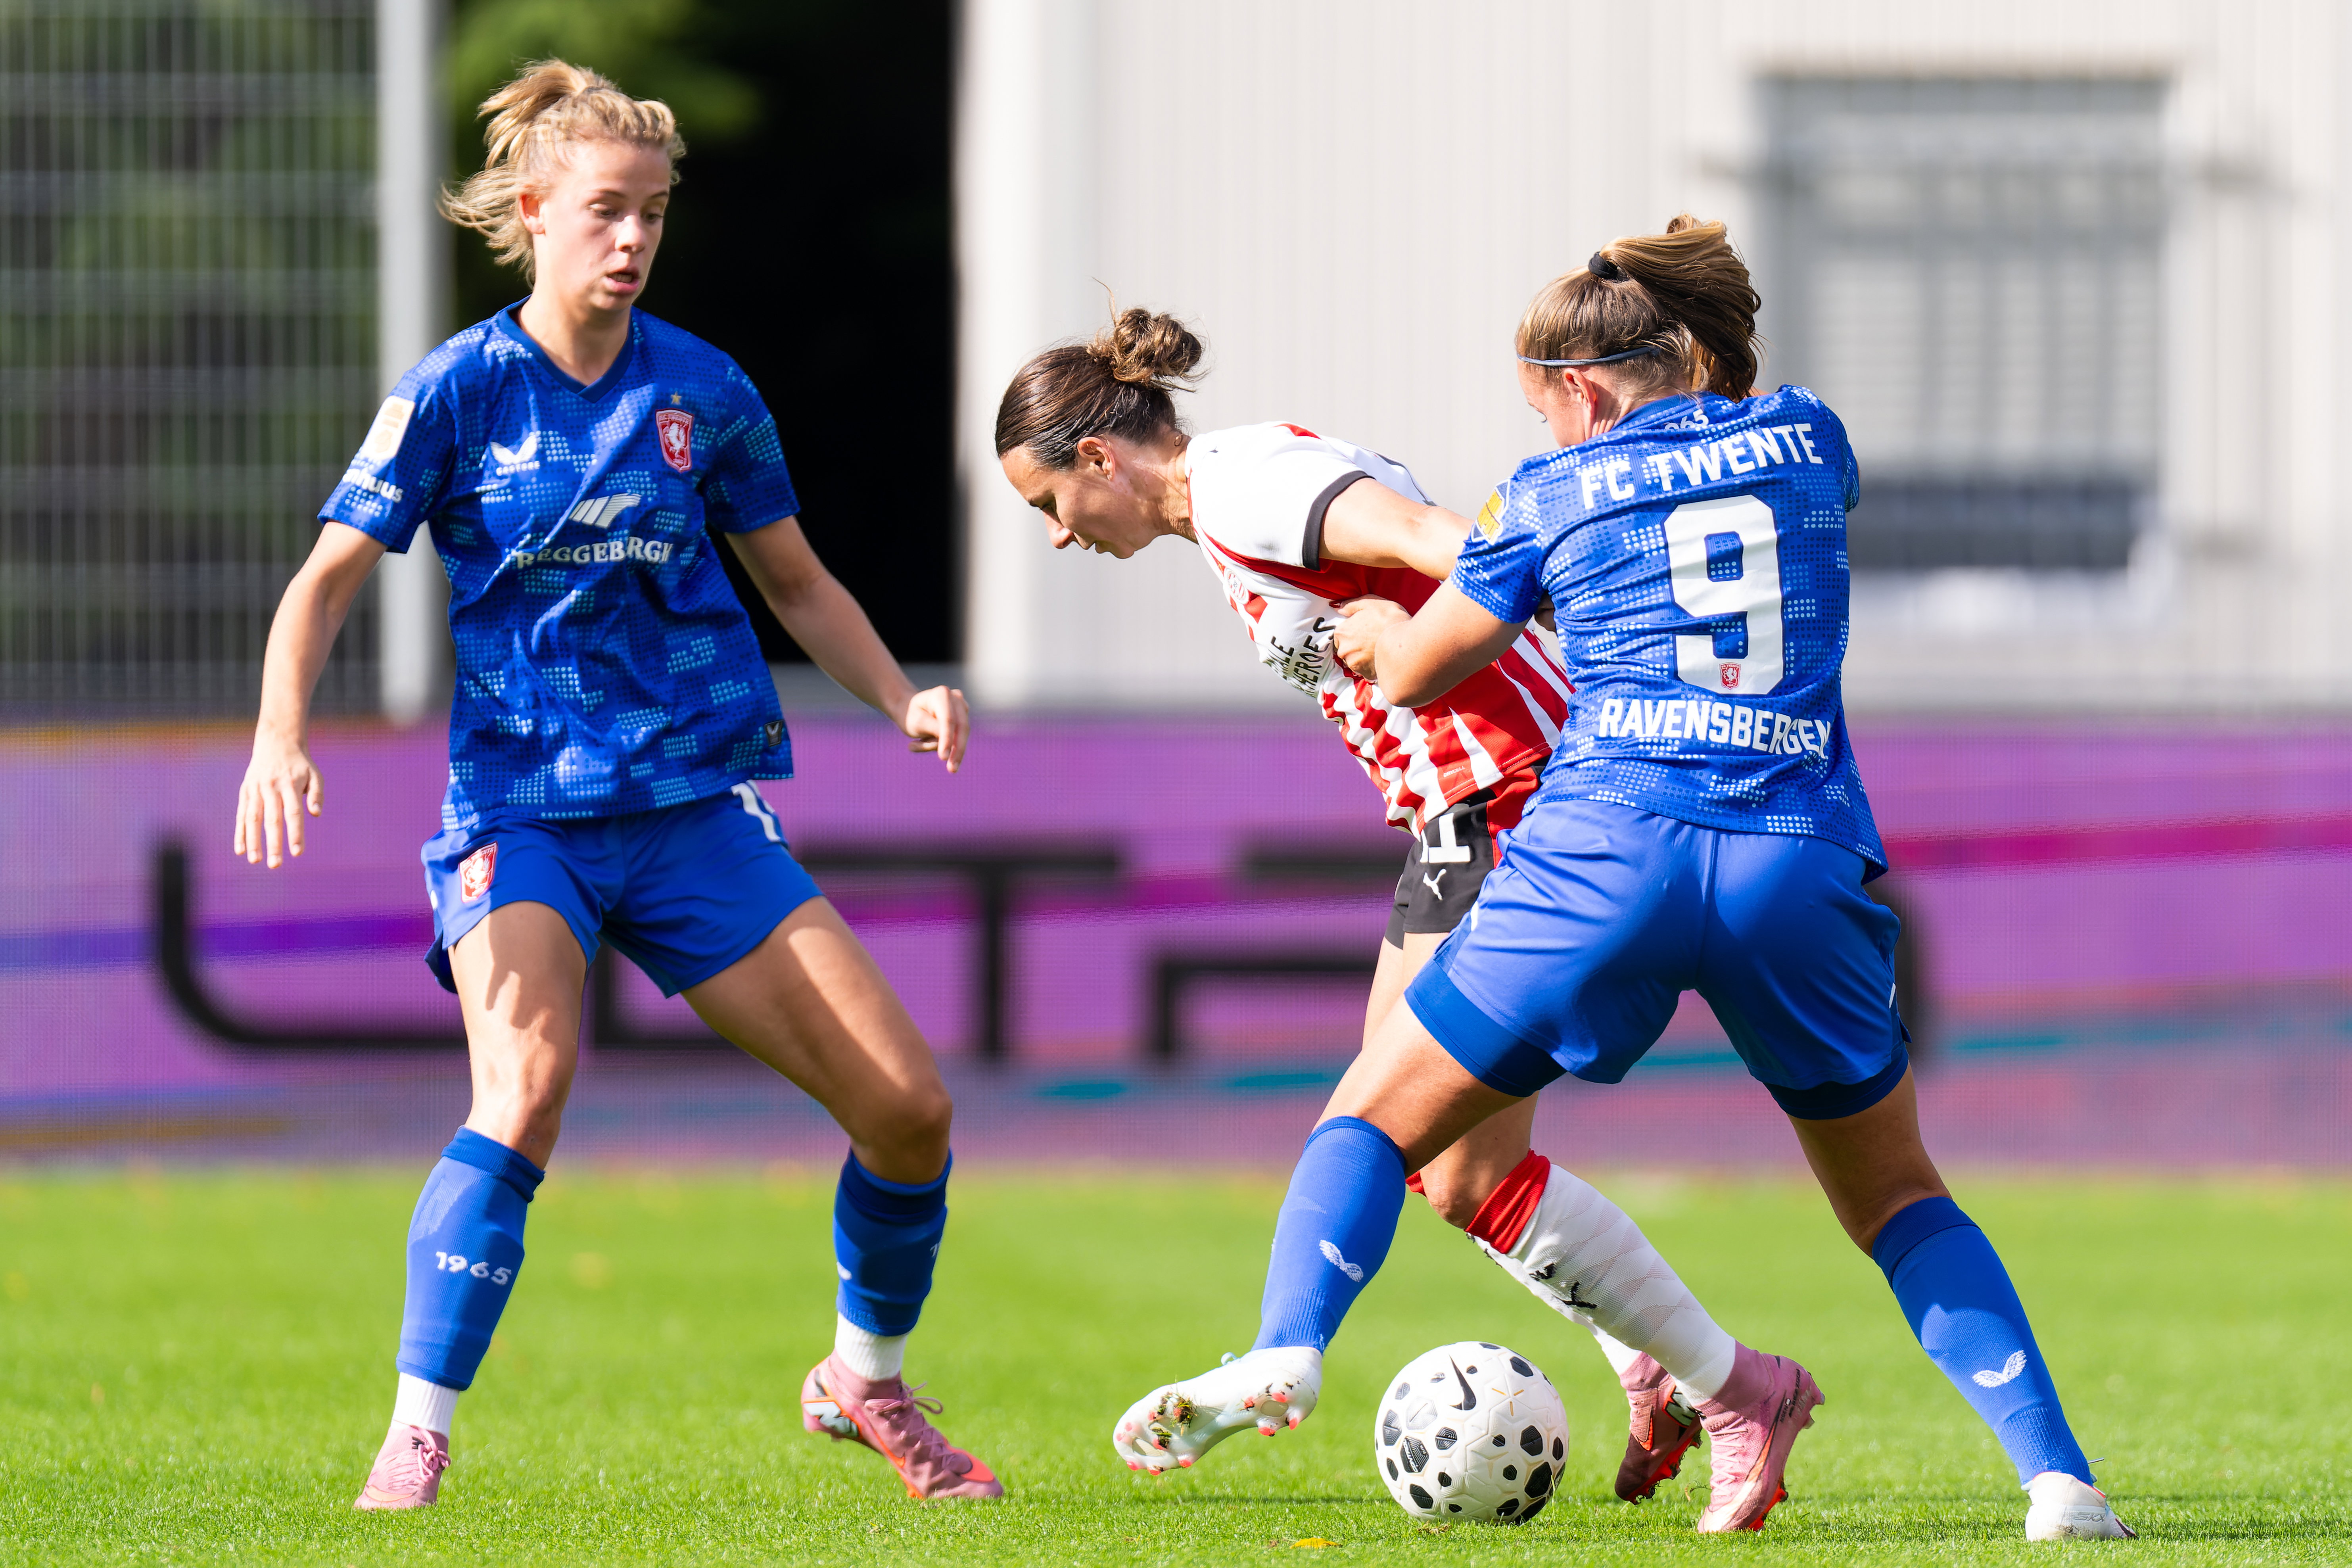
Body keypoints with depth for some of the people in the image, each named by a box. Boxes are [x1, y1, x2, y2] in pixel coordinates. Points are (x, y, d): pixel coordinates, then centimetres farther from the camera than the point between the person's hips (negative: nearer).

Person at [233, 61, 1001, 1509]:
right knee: (526, 1090, -31)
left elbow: (797, 581, 18)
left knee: (909, 1106, -4)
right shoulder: (458, 393, -3)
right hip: (519, 809, -4)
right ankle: (415, 1445, -23)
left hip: (697, 809, 4)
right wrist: (282, 737, -22)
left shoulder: (704, 395, 5)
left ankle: (867, 1383, 23)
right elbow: (331, 576, -4)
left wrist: (903, 697, 1)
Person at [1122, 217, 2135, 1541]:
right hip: (1806, 859, 2)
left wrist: (1373, 628, 46)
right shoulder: (1808, 439, 16)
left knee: (1374, 1122, 12)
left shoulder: (1555, 495, 10)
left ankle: (1280, 1359, -13)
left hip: (1609, 854, -2)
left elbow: (1414, 670, 21)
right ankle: (2059, 1476, 2)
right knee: (1898, 1196, 19)